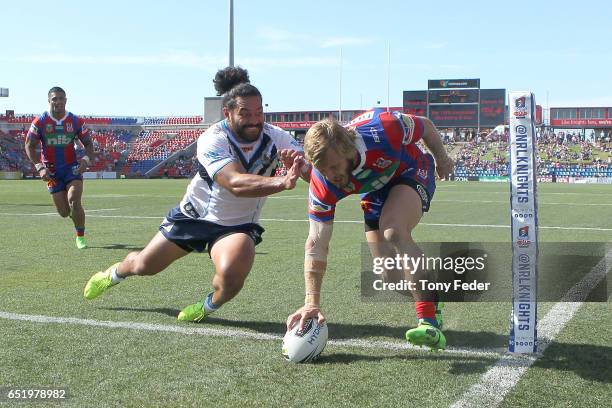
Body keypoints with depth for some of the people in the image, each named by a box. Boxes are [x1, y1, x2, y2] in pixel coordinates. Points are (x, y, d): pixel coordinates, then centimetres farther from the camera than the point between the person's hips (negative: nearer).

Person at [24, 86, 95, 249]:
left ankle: (80, 237, -4)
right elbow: (29, 146, -2)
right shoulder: (40, 122, -5)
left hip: (72, 167, -1)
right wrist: (40, 168, -14)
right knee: (64, 212, 0)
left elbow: (88, 144, 3)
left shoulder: (76, 121, -3)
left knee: (74, 201, -22)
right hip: (51, 171, 1)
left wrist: (86, 159, -18)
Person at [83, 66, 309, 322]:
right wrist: (282, 182, -59)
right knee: (144, 266, 12)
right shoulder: (212, 140, -27)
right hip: (195, 214, -1)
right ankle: (115, 273, 52)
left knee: (231, 275, -30)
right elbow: (235, 183, -44)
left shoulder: (276, 138, -18)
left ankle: (209, 306, 7)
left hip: (238, 225, 1)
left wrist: (301, 164, -52)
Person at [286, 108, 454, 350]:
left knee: (393, 231, -32)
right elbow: (316, 244, -27)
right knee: (392, 275, -5)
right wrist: (312, 302, -33)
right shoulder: (322, 184, -30)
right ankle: (430, 299, 28)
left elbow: (425, 126, -16)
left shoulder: (383, 129, -39)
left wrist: (442, 160, 1)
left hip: (412, 172, -4)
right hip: (375, 192, 4)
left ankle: (430, 322, -31)